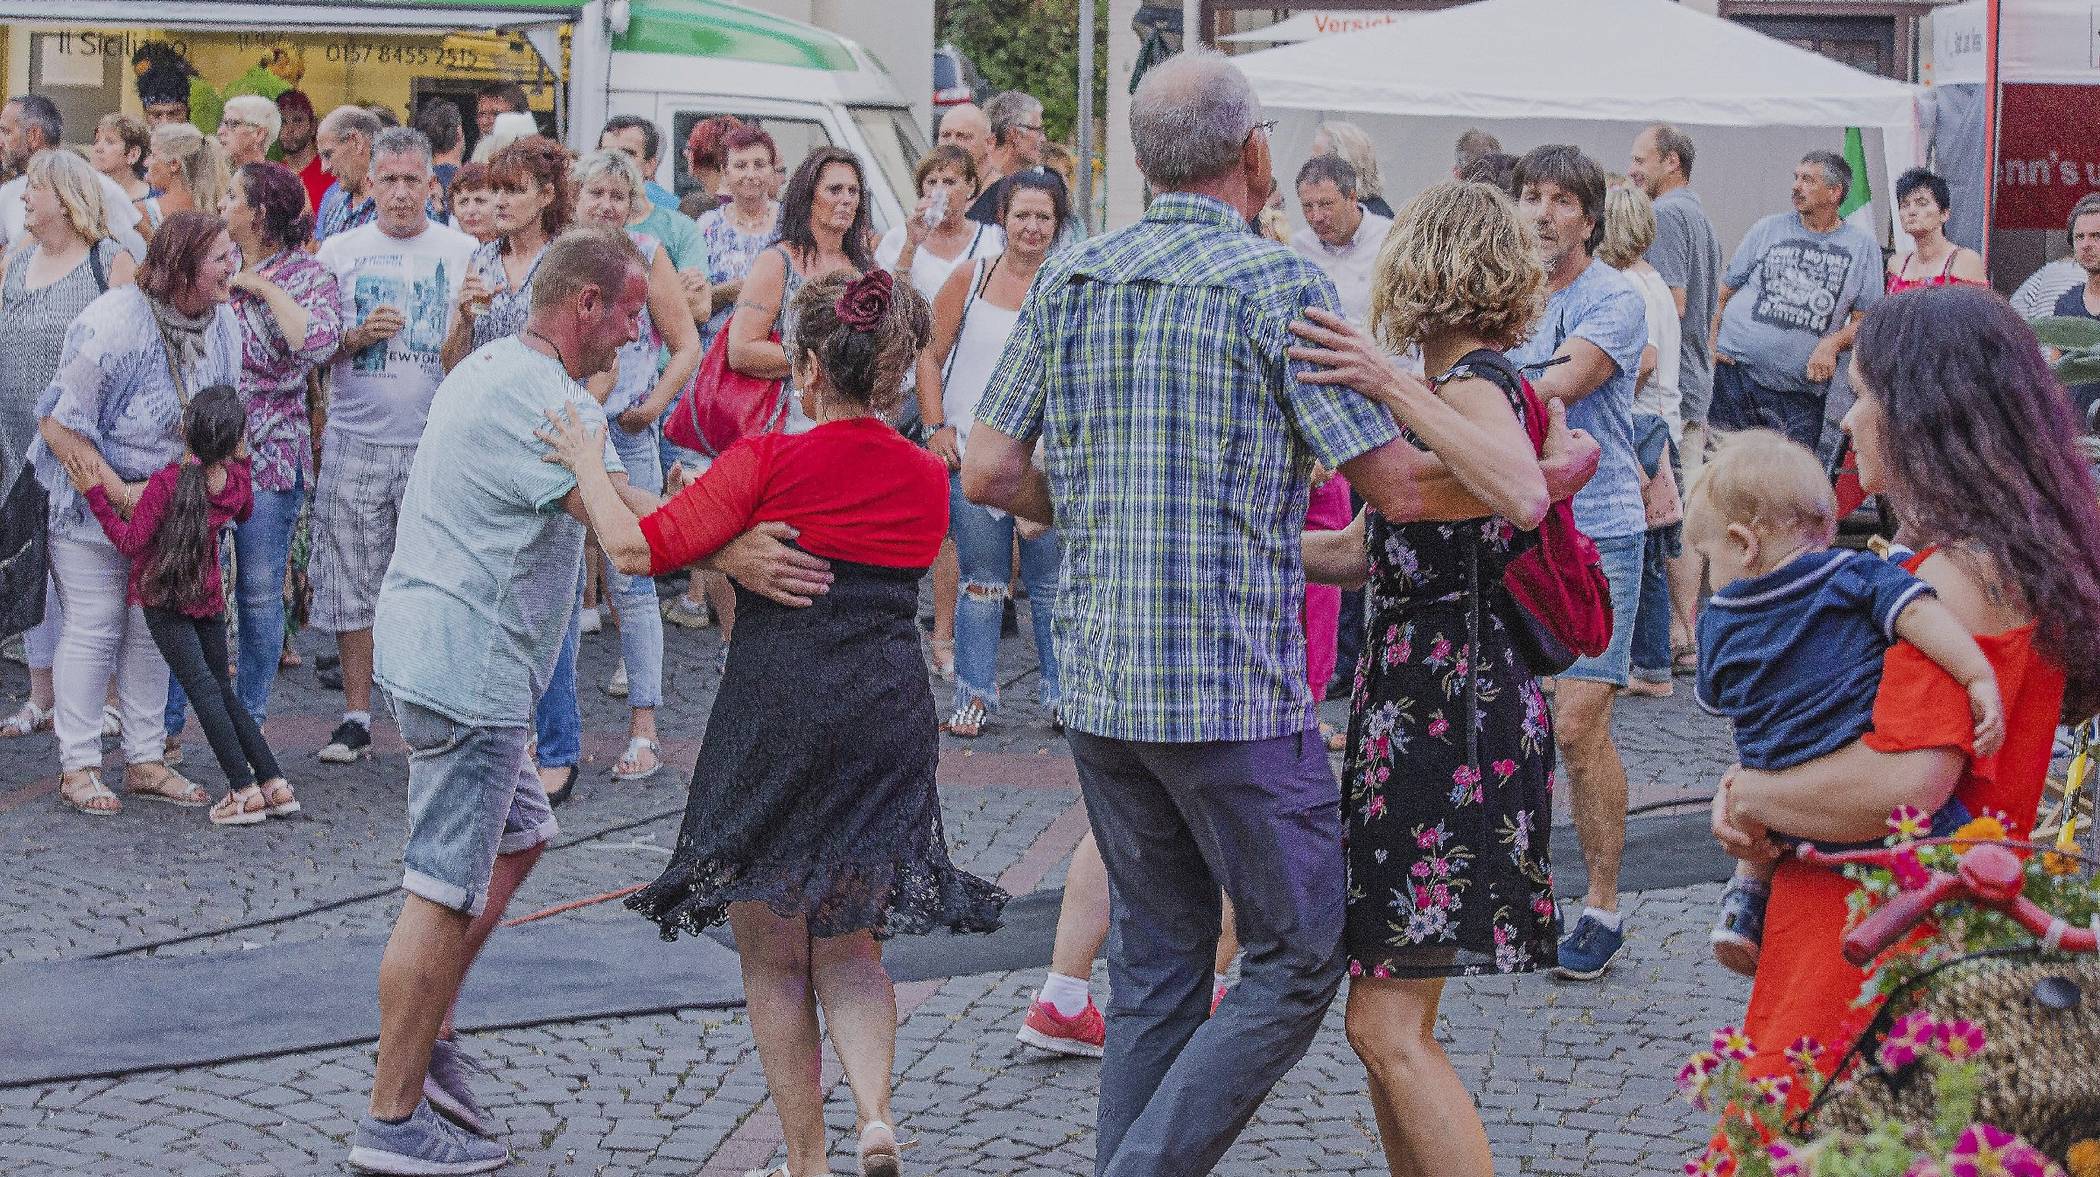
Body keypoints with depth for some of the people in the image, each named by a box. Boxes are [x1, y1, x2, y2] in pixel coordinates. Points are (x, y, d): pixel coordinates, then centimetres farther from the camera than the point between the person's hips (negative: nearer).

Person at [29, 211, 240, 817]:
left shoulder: (221, 324, -4)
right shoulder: (114, 325, -27)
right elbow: (58, 425, -23)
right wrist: (117, 492, -23)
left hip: (166, 498, 7)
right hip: (88, 496, -7)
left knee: (152, 626, 10)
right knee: (93, 628, -3)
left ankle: (144, 761, 19)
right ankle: (78, 767, 7)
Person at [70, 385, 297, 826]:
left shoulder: (166, 483, -23)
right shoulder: (237, 478, -6)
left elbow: (131, 542, -16)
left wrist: (95, 493, -16)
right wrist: (239, 458, 23)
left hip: (161, 595, -5)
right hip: (209, 596, 5)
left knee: (202, 687, -8)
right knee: (222, 690, 14)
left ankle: (244, 791, -14)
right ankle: (275, 785, 10)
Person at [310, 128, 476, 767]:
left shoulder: (463, 252, 5)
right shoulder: (339, 252, 7)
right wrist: (358, 336, -10)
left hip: (437, 444, -1)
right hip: (355, 443, 1)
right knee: (352, 580, 3)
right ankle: (356, 717, 12)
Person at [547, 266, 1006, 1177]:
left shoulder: (768, 462, -10)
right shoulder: (927, 478, 6)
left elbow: (637, 550, -15)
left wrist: (585, 463, 2)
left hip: (775, 718, -4)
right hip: (889, 720, 4)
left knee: (774, 957, 11)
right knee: (850, 949, 17)